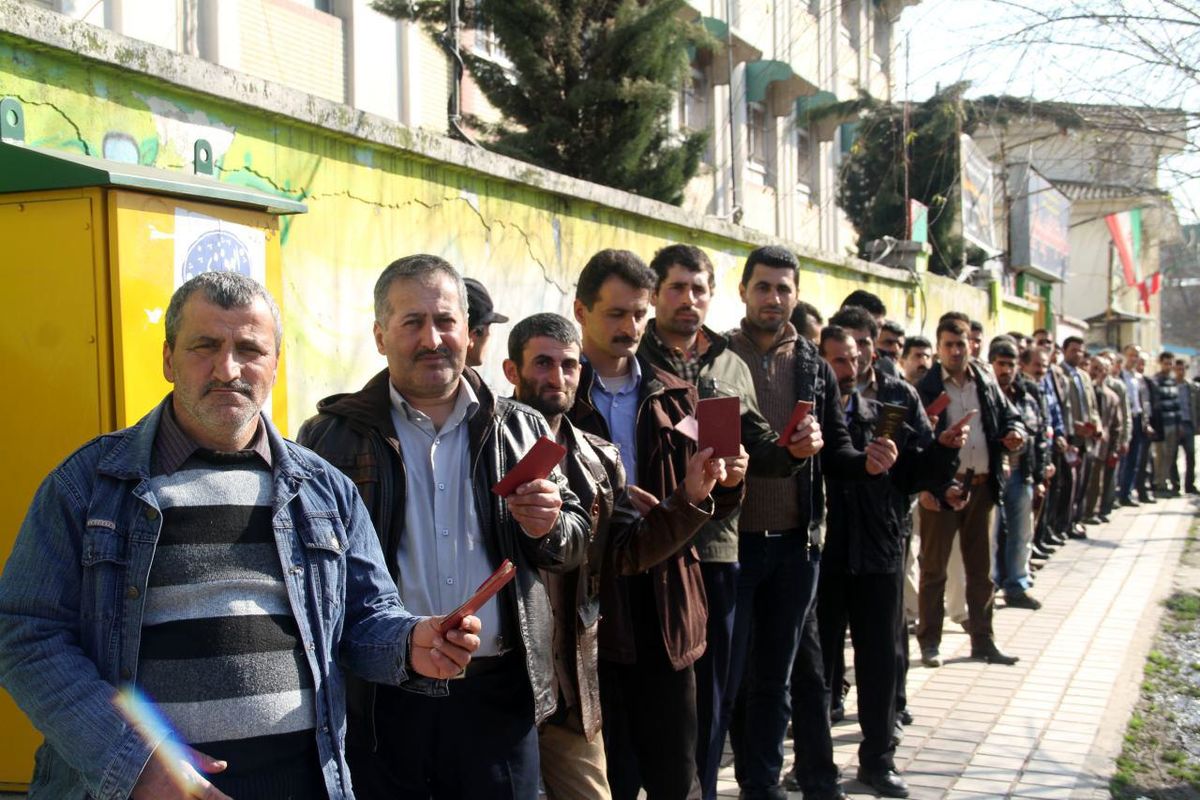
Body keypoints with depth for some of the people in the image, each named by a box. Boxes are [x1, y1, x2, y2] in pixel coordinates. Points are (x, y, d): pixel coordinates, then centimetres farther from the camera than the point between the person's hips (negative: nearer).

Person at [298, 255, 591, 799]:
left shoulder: (520, 429, 9)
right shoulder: (334, 435, 2)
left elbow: (575, 544, 14)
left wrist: (549, 528, -8)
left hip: (497, 693, 2)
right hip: (376, 698, -2)